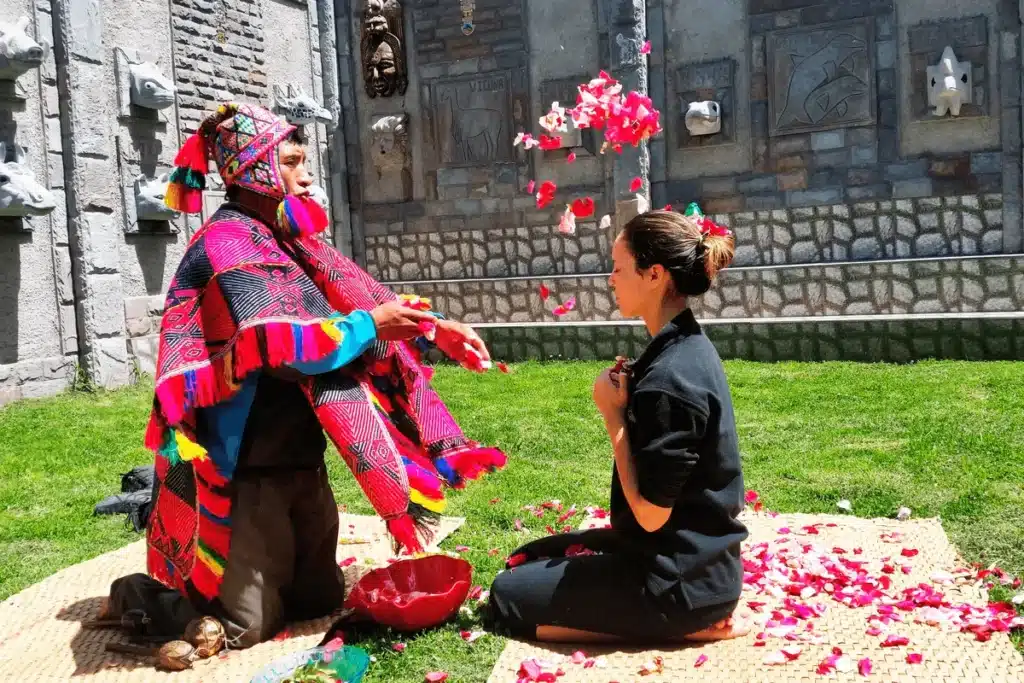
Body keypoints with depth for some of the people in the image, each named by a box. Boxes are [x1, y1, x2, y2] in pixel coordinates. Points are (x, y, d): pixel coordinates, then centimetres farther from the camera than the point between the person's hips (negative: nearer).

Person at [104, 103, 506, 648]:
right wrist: (369, 325, -17)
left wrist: (434, 329, 1)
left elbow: (359, 302, 11)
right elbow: (281, 344, -27)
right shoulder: (229, 244, -16)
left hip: (298, 459, 9)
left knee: (321, 597, 17)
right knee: (246, 625, 1)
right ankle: (136, 593, 24)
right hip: (245, 469, -9)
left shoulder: (285, 240, 11)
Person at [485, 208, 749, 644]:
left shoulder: (670, 378, -27)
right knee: (524, 562, 21)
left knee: (506, 598, 2)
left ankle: (688, 624, -2)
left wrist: (613, 414, -17)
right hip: (689, 555, 10)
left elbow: (651, 513, -23)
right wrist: (626, 401, -7)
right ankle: (686, 617, 12)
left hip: (681, 576, -9)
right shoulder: (684, 349, 3)